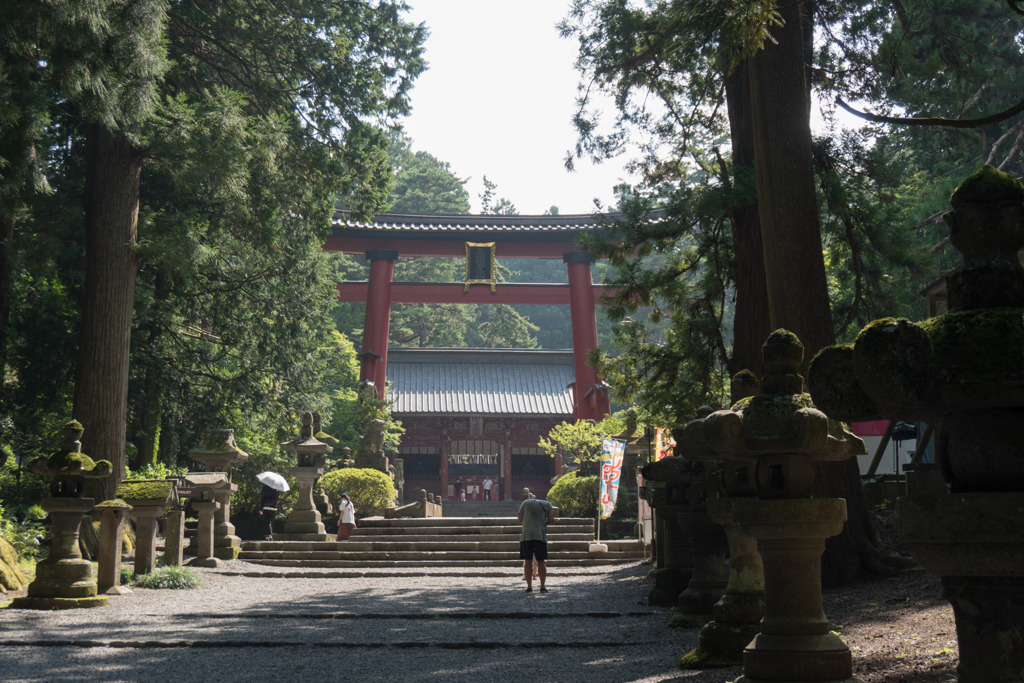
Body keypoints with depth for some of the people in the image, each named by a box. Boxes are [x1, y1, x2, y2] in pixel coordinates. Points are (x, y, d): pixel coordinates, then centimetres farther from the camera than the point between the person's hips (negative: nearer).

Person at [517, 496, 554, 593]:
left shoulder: (526, 502, 12)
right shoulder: (547, 504, 12)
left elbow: (520, 518, 11)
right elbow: (551, 519, 1)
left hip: (526, 535, 0)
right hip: (541, 536, 0)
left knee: (528, 561, 4)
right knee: (541, 561, 6)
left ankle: (529, 586, 2)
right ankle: (543, 586, 3)